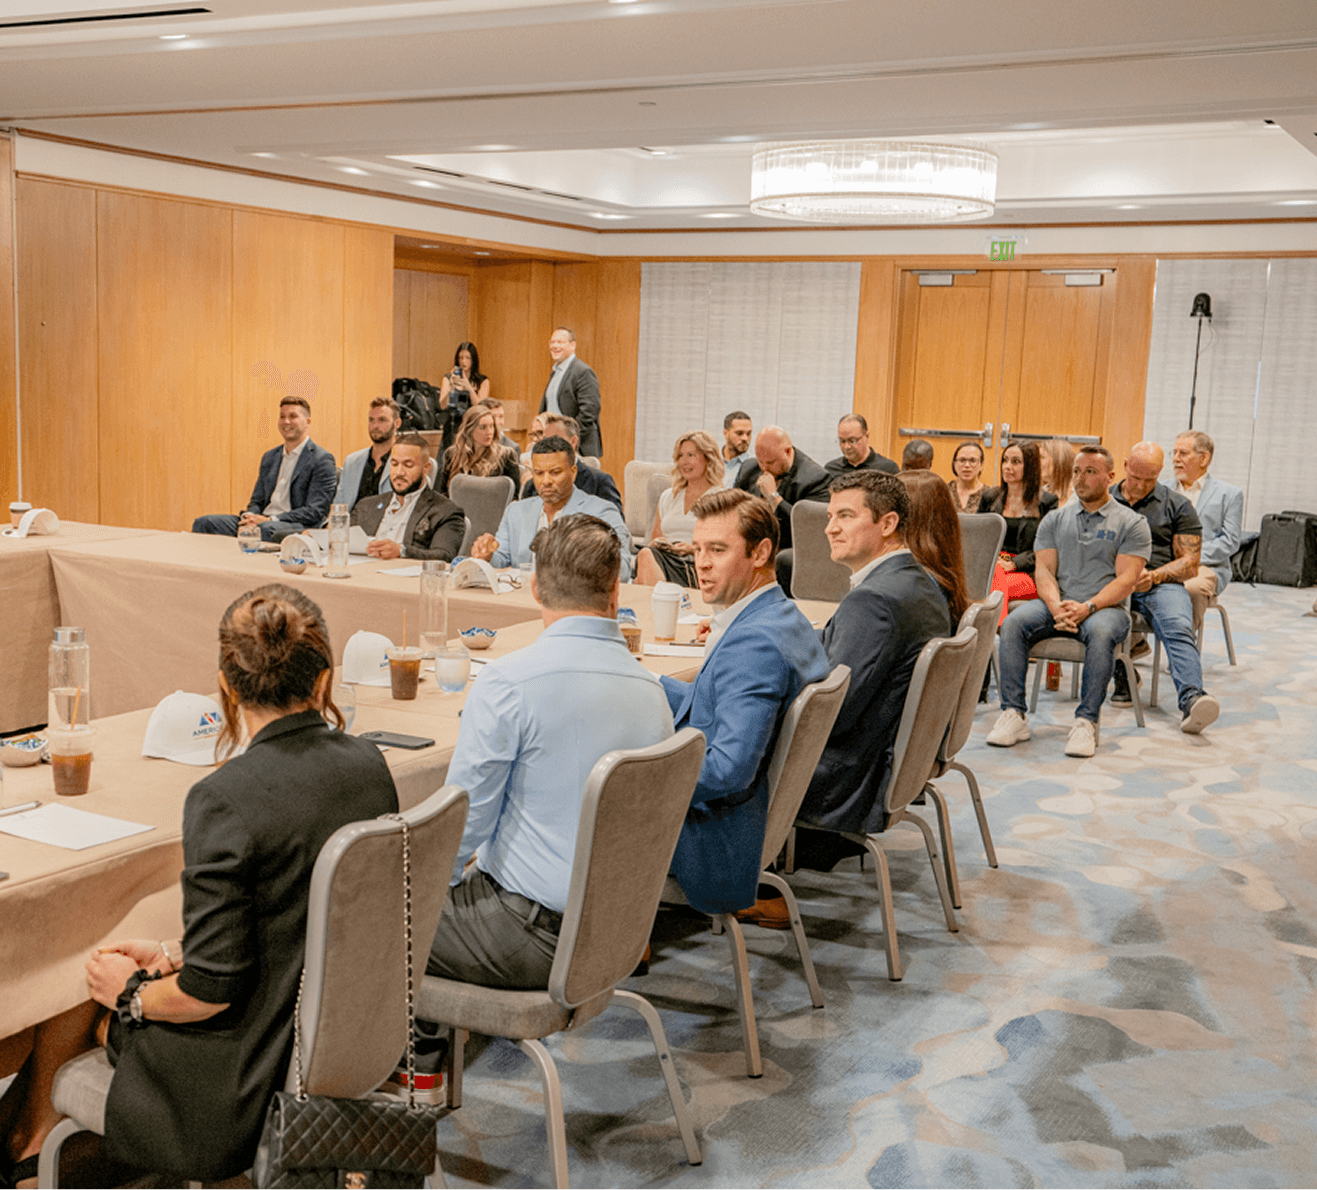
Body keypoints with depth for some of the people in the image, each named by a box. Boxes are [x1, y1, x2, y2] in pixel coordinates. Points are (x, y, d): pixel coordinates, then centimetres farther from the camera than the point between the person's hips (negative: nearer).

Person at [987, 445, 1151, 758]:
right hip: (1056, 604, 3)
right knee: (1013, 623, -26)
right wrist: (1057, 607, -14)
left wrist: (1087, 607, -19)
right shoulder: (1055, 519, 18)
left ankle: (1086, 720, -31)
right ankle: (1013, 714, -25)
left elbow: (1126, 579, -4)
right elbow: (1043, 570, 7)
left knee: (1100, 631, -38)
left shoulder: (1131, 523, 7)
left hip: (1105, 607, -3)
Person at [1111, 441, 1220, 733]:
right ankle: (1122, 675, -14)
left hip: (1161, 584, 0)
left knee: (1178, 627, -33)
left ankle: (1191, 698, -53)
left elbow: (1190, 564, 9)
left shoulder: (1178, 506, 15)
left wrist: (1154, 576, -11)